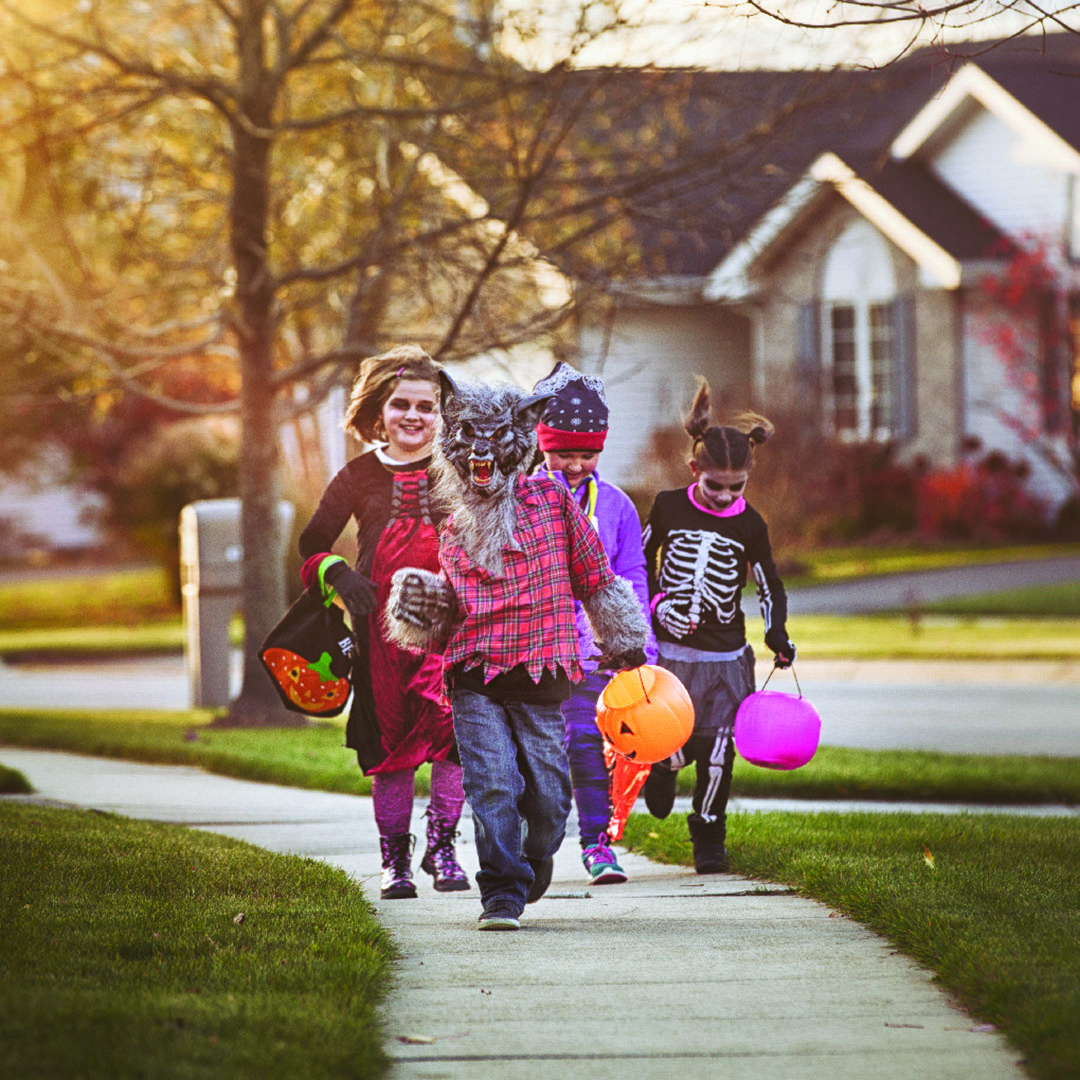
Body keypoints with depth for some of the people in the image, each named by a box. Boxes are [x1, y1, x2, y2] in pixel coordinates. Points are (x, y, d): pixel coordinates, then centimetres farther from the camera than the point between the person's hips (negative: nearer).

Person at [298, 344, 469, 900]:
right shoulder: (361, 476, 8)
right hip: (381, 623, 1)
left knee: (453, 727, -16)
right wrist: (338, 573, -6)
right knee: (389, 740, 3)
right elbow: (313, 543, 13)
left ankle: (442, 845, -1)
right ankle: (395, 858, 14)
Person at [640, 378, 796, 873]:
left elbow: (770, 585, 9)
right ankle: (661, 764, 33)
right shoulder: (669, 507, -2)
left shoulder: (749, 525, -1)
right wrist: (655, 604, -2)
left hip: (725, 655, 0)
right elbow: (641, 560, 12)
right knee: (670, 746, -4)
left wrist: (777, 633, -6)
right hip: (669, 648, 0)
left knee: (716, 750, -4)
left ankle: (709, 837, 12)